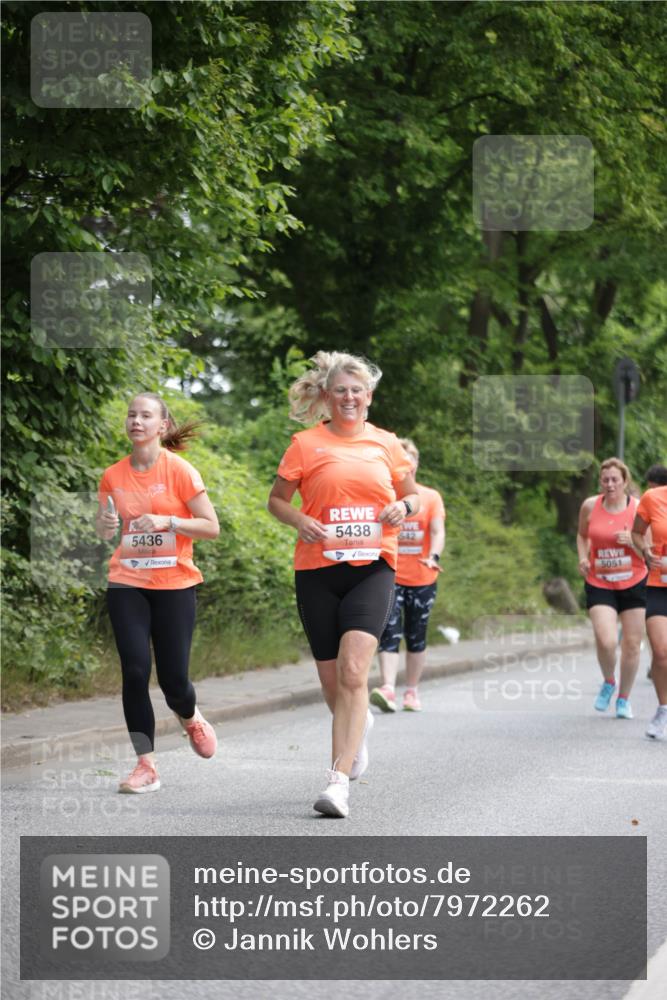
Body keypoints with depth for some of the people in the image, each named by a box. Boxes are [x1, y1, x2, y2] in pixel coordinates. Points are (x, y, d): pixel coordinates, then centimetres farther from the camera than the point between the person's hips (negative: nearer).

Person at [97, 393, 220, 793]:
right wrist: (106, 525, -9)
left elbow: (211, 527, -6)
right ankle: (147, 766, -1)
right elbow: (104, 529, 15)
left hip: (174, 584, -2)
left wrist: (167, 522, -20)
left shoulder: (179, 471, -7)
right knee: (135, 671, -10)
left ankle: (191, 718, 34)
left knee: (173, 678, -3)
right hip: (128, 584, 2)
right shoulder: (114, 475, 4)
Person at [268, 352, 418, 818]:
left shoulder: (386, 443, 9)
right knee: (332, 680, 9)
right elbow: (277, 499, 10)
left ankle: (339, 780, -22)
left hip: (372, 569, -1)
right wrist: (299, 520, -11)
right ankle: (359, 725, 45)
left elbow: (413, 496, 20)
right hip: (318, 569, 1)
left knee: (353, 670, -19)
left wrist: (403, 507, -3)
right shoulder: (306, 444, 4)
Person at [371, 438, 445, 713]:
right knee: (390, 633, -15)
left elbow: (438, 531, -9)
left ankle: (412, 692, 19)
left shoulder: (431, 497, 2)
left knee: (416, 637, 9)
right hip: (389, 577, -1)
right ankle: (387, 689, -25)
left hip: (422, 579, 1)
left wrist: (434, 556, -27)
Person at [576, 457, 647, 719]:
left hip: (634, 584, 0)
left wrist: (632, 541, -24)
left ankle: (624, 698, 26)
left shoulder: (638, 508, -8)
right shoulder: (590, 506, -3)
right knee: (606, 642, -17)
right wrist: (583, 557, -1)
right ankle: (608, 682, 14)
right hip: (600, 585, 0)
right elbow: (582, 535, 17)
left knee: (632, 645, 5)